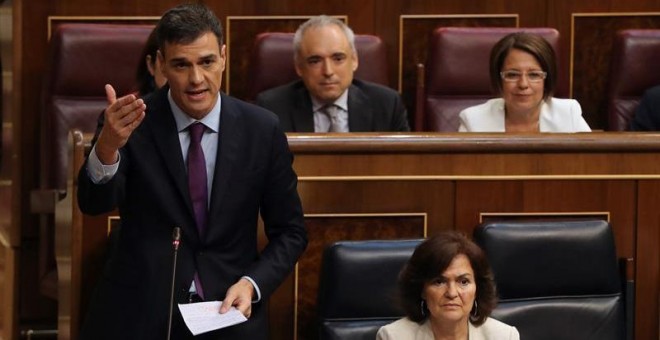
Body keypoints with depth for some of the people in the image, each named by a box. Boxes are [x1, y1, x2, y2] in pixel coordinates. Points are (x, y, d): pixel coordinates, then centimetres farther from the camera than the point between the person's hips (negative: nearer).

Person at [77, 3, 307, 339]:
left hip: (230, 312, 2)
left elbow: (289, 232, 6)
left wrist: (252, 284, -11)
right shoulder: (132, 123, -5)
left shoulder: (262, 130, -2)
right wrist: (106, 147, -39)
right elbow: (94, 203, -20)